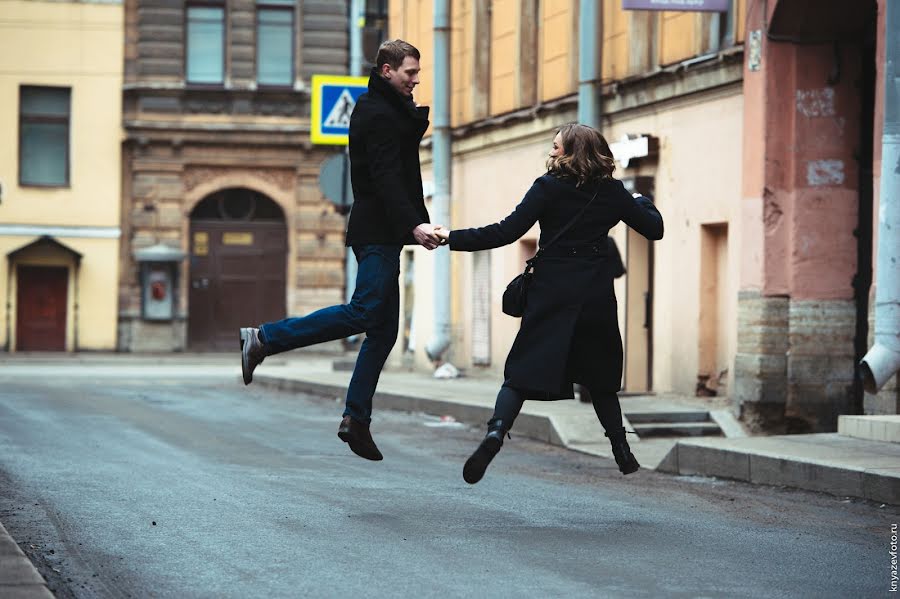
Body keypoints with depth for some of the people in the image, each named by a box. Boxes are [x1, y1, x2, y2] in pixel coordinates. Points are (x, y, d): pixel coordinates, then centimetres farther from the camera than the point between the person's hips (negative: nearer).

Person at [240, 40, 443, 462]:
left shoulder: (387, 108, 21)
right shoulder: (379, 114, -11)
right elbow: (385, 177, -22)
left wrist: (418, 117, 6)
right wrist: (414, 225, -30)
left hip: (380, 232, 10)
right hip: (377, 231, -10)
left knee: (383, 329, 7)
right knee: (365, 313, -18)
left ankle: (357, 419, 6)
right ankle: (264, 339, -14)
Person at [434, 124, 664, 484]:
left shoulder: (550, 187, -6)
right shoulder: (612, 192, 4)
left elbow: (507, 232, -11)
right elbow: (654, 229, 14)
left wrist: (455, 238, -7)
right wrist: (642, 203, 35)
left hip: (552, 292, -3)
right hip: (597, 296, 3)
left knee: (524, 371, -4)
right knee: (600, 376, 17)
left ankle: (496, 431, -27)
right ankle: (622, 452, 16)